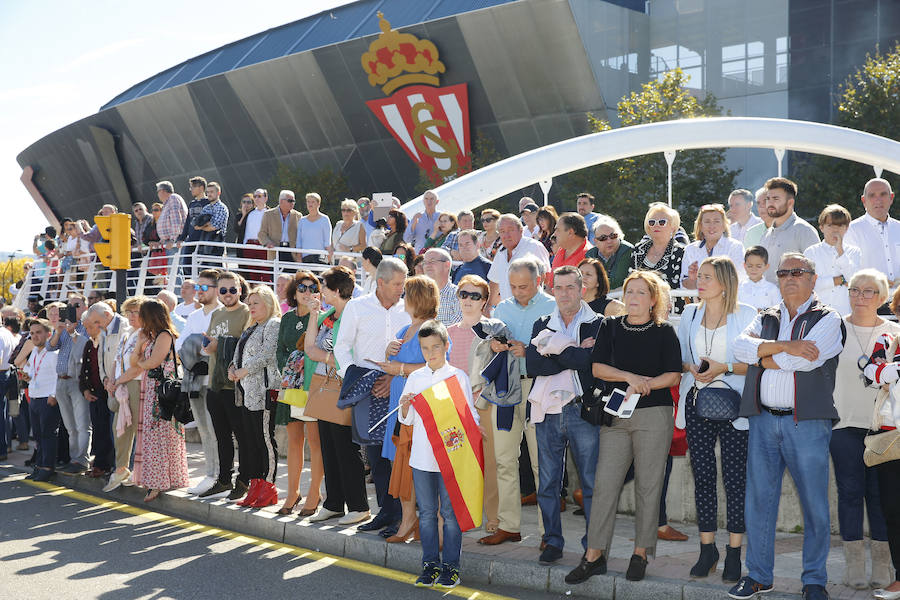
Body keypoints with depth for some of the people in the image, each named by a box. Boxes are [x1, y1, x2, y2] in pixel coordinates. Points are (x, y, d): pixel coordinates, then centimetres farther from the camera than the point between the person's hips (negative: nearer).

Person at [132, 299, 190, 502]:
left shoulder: (164, 335, -10)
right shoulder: (151, 336, 18)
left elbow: (152, 363, -15)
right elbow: (134, 362, 16)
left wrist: (140, 362, 6)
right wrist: (140, 342, 5)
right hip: (150, 390, 9)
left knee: (159, 436, -7)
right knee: (151, 435, 7)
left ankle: (158, 483, -4)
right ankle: (155, 482, 9)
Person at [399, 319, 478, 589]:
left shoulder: (458, 376, 0)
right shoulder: (415, 378, 8)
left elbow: (470, 415, 0)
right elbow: (407, 420, 11)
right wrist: (405, 406, -9)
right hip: (421, 456, 3)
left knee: (450, 511, 1)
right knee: (427, 512, 9)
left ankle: (450, 565, 10)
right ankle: (431, 563, 18)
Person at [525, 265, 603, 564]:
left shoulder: (597, 325, 3)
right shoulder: (542, 326, 14)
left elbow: (595, 361, -16)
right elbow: (532, 365, -3)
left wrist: (554, 348, -7)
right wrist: (574, 354, -10)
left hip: (584, 410, -3)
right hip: (548, 411, 3)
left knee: (592, 482, 0)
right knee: (548, 482, 7)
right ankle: (552, 541, 18)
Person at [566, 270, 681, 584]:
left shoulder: (665, 332, 5)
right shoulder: (610, 327, 11)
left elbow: (674, 376, -1)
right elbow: (597, 368, 2)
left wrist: (642, 385, -12)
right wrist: (630, 377, -10)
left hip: (654, 416, -2)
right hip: (616, 417, 2)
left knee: (648, 486, 1)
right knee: (604, 484, -3)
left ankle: (640, 554, 13)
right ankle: (594, 555, 3)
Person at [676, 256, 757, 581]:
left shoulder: (746, 314, -1)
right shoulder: (690, 313, 11)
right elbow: (679, 357, 15)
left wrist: (725, 367, -16)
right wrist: (693, 369, -5)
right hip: (697, 402, 4)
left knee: (735, 477, -2)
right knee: (702, 475, 6)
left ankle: (734, 554, 7)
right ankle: (707, 550, 15)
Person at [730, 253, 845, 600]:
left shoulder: (827, 318, 3)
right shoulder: (765, 319, 17)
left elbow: (807, 359, -14)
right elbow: (741, 346, -2)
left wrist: (762, 357, -2)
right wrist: (784, 346, -14)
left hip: (807, 422, -3)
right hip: (763, 419, 4)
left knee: (814, 503, 2)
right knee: (759, 498, 6)